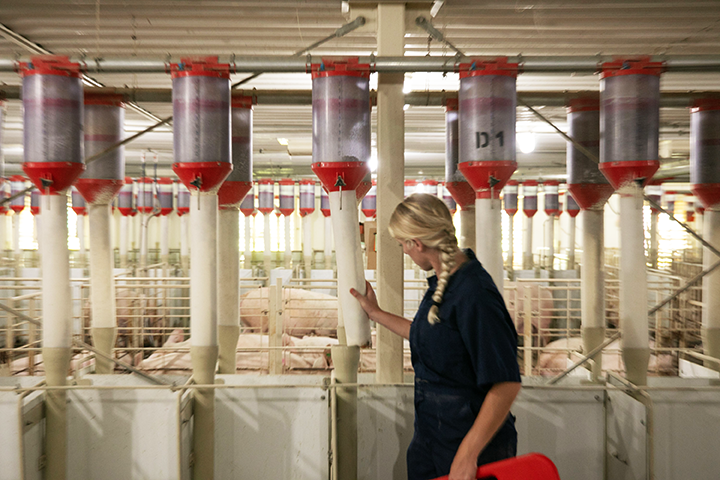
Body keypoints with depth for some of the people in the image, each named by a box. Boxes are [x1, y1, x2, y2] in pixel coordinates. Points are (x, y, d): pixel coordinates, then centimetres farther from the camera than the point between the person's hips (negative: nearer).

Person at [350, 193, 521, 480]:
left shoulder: (474, 294, -25)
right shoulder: (440, 283, 4)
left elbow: (507, 383, -27)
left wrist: (467, 455, -26)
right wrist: (375, 313, 27)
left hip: (474, 438, -8)